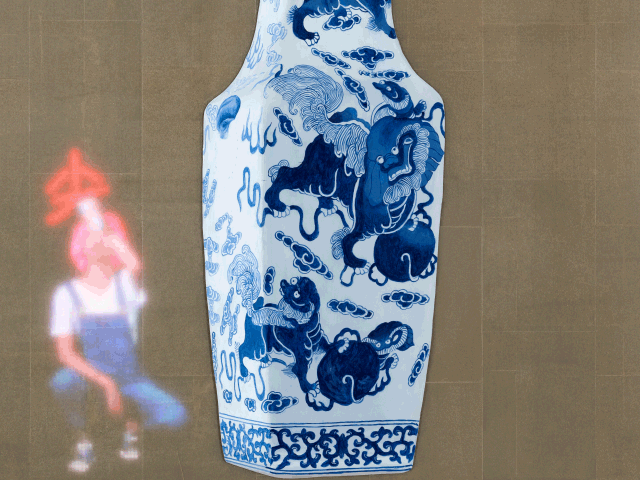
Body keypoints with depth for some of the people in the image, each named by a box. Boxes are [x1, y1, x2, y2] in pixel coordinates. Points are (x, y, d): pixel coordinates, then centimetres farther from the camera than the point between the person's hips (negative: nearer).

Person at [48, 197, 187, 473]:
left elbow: (135, 265, -32)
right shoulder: (67, 294, -7)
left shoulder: (126, 284, -6)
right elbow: (65, 353, -13)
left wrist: (96, 218, -27)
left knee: (175, 417, -24)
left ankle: (132, 425, 11)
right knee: (62, 383, -36)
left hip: (129, 377, 1)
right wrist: (106, 384, -26)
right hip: (88, 374, -1)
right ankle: (83, 441, -7)